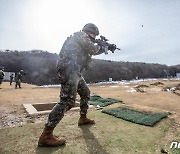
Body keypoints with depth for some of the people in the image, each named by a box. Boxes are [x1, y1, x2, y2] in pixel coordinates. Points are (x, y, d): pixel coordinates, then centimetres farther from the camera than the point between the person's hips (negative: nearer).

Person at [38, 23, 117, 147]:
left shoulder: (83, 40, 28)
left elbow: (90, 51, 32)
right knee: (67, 101, -19)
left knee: (86, 93, 20)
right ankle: (46, 136, -18)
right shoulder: (81, 35, -1)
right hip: (69, 70, -11)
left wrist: (100, 47, 26)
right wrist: (103, 48, 14)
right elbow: (93, 50, -5)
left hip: (75, 71, 11)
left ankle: (83, 118, 32)